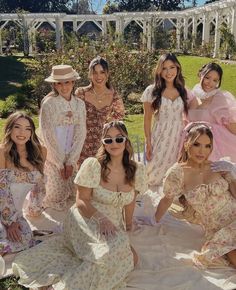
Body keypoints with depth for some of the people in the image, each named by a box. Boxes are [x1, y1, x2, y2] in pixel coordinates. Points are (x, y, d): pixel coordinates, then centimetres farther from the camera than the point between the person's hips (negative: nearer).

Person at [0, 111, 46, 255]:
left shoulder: (40, 152, 2)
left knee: (26, 239, -19)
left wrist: (35, 208, 17)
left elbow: (39, 183, 13)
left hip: (16, 212, 6)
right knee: (20, 241, -28)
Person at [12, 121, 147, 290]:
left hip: (114, 226, 6)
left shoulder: (137, 170, -2)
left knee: (132, 258, -16)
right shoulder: (92, 165, -15)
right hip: (86, 220, -6)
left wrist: (128, 225, 12)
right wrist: (102, 219, -27)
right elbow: (82, 201, -12)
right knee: (115, 247, -33)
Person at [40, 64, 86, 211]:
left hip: (72, 158, 4)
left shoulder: (79, 104, 1)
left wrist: (70, 161, -8)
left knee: (73, 195, 8)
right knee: (55, 196, 1)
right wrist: (60, 164, -12)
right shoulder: (49, 103, -12)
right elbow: (48, 135, -13)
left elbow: (81, 134, -1)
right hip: (52, 158, -4)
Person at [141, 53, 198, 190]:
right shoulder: (151, 91, -4)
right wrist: (148, 143, -5)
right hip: (160, 137, -2)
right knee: (157, 173, 2)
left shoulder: (184, 91, 3)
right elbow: (147, 119, -1)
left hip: (179, 137, 2)